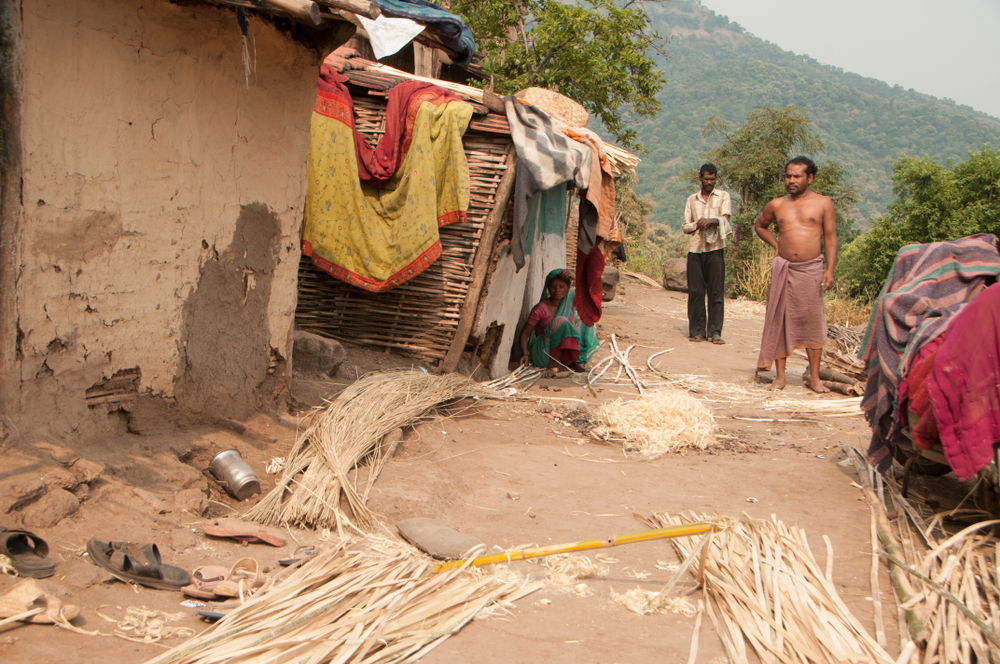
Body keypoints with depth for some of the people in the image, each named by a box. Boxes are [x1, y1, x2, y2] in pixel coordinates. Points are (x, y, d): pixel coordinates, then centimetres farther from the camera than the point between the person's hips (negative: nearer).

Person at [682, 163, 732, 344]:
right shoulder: (692, 199, 18)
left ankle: (715, 331, -4)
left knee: (716, 291, -6)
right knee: (695, 291, -1)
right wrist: (697, 224, -8)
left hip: (715, 248, -2)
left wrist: (712, 221, -25)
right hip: (695, 248, 2)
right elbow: (685, 226, 13)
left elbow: (725, 218, -4)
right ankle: (697, 330, 5)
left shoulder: (723, 196, 12)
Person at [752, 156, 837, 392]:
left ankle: (814, 377, 9)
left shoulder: (823, 203, 4)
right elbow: (759, 226, 26)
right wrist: (776, 245, 11)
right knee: (779, 321, 1)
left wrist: (830, 270, -6)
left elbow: (830, 238, 3)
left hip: (811, 269, -2)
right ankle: (780, 377, 8)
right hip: (783, 268, 2)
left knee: (813, 322, 1)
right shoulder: (776, 205, 9)